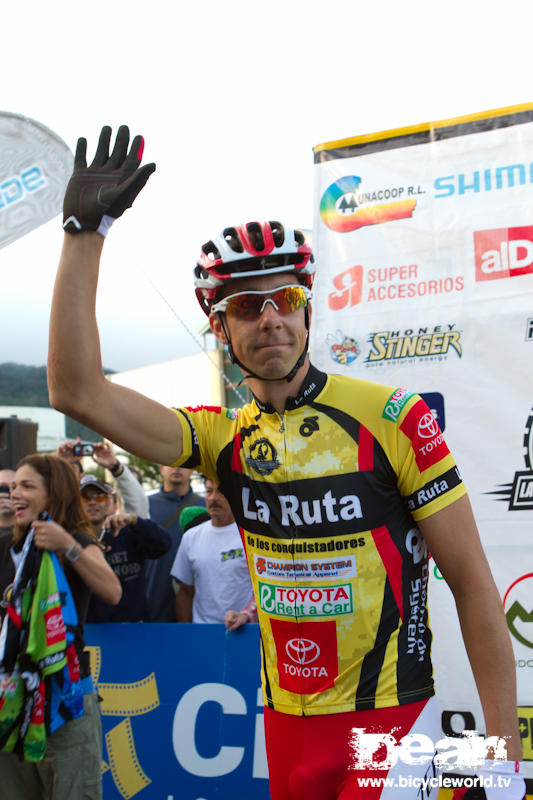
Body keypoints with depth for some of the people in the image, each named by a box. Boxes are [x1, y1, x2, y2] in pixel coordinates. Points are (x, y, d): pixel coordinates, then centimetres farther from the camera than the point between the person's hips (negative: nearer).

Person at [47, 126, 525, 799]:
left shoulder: (390, 417, -11)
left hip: (390, 720, -4)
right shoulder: (226, 437, 0)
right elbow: (77, 391, -10)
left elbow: (473, 584, -9)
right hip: (286, 724, 4)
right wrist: (85, 231, -13)